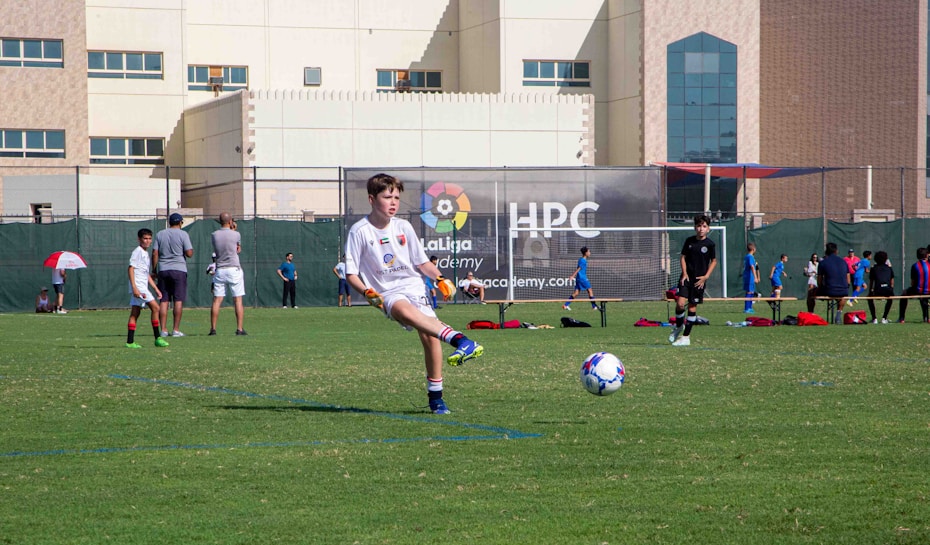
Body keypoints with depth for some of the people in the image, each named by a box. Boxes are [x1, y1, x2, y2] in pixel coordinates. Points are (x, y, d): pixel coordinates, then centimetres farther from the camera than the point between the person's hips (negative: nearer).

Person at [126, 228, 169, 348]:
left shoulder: (146, 254, 20)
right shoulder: (137, 252, -8)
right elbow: (131, 268, -15)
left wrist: (156, 289, 22)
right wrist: (134, 287, -22)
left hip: (143, 287, 10)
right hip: (138, 285, -10)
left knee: (135, 313, 7)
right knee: (155, 307, -12)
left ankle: (130, 342, 6)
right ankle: (157, 338, -9)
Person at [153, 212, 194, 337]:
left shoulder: (160, 234, 8)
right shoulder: (183, 234, -3)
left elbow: (155, 253, 4)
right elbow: (189, 254, -8)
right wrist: (191, 249, 14)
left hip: (163, 271, 3)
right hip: (179, 270, -3)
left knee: (164, 301, 5)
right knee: (178, 300, -1)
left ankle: (163, 330, 1)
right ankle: (176, 330, -5)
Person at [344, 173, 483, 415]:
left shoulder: (403, 227, 8)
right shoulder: (359, 231, -1)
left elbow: (422, 262, 16)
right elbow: (350, 274, 0)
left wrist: (440, 279, -3)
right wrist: (368, 293, -17)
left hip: (413, 285, 4)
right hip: (387, 293, -4)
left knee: (429, 335, -15)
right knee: (405, 311, -38)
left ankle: (435, 397, -2)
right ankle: (460, 340, -57)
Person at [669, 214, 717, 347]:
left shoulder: (710, 244, -3)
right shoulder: (689, 241, 2)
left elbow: (714, 261, 7)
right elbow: (683, 257, 9)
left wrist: (706, 276, -4)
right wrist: (684, 273, -4)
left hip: (699, 280, -1)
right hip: (687, 277, 1)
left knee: (692, 307, 2)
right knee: (680, 303, -13)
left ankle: (686, 337, 12)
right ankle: (678, 326, 15)